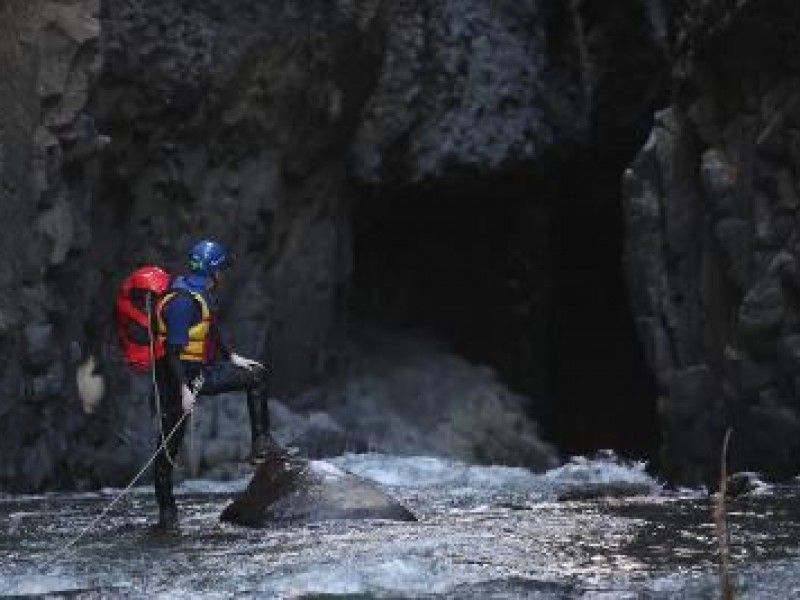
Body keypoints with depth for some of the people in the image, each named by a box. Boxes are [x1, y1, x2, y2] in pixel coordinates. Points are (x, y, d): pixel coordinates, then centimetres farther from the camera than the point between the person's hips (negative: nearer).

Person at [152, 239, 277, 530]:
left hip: (201, 372, 9)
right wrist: (183, 389, -28)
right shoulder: (182, 300, -23)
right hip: (177, 377, -9)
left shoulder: (202, 293, 8)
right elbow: (173, 349, -26)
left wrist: (233, 357, 18)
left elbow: (212, 329, 23)